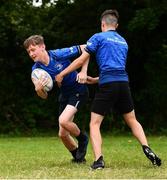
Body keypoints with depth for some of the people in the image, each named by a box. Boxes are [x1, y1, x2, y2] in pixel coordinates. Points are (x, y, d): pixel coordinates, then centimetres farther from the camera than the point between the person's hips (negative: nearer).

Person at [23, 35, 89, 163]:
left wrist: (83, 72, -20)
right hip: (64, 95, 6)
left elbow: (84, 49, -15)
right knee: (62, 134, 5)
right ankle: (78, 157, 29)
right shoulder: (36, 69, -9)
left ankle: (82, 138, 2)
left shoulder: (60, 55, -23)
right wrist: (38, 89, -31)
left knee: (63, 120, -26)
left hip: (79, 91, -6)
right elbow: (44, 96, -8)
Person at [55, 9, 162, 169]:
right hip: (124, 83, 5)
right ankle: (147, 149, 1)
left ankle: (98, 160, -16)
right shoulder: (123, 42, 24)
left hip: (107, 85, -5)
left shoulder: (98, 37, 6)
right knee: (132, 121, 20)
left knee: (94, 124, 1)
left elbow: (81, 60, 3)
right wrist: (94, 80, 33)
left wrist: (61, 74, 12)